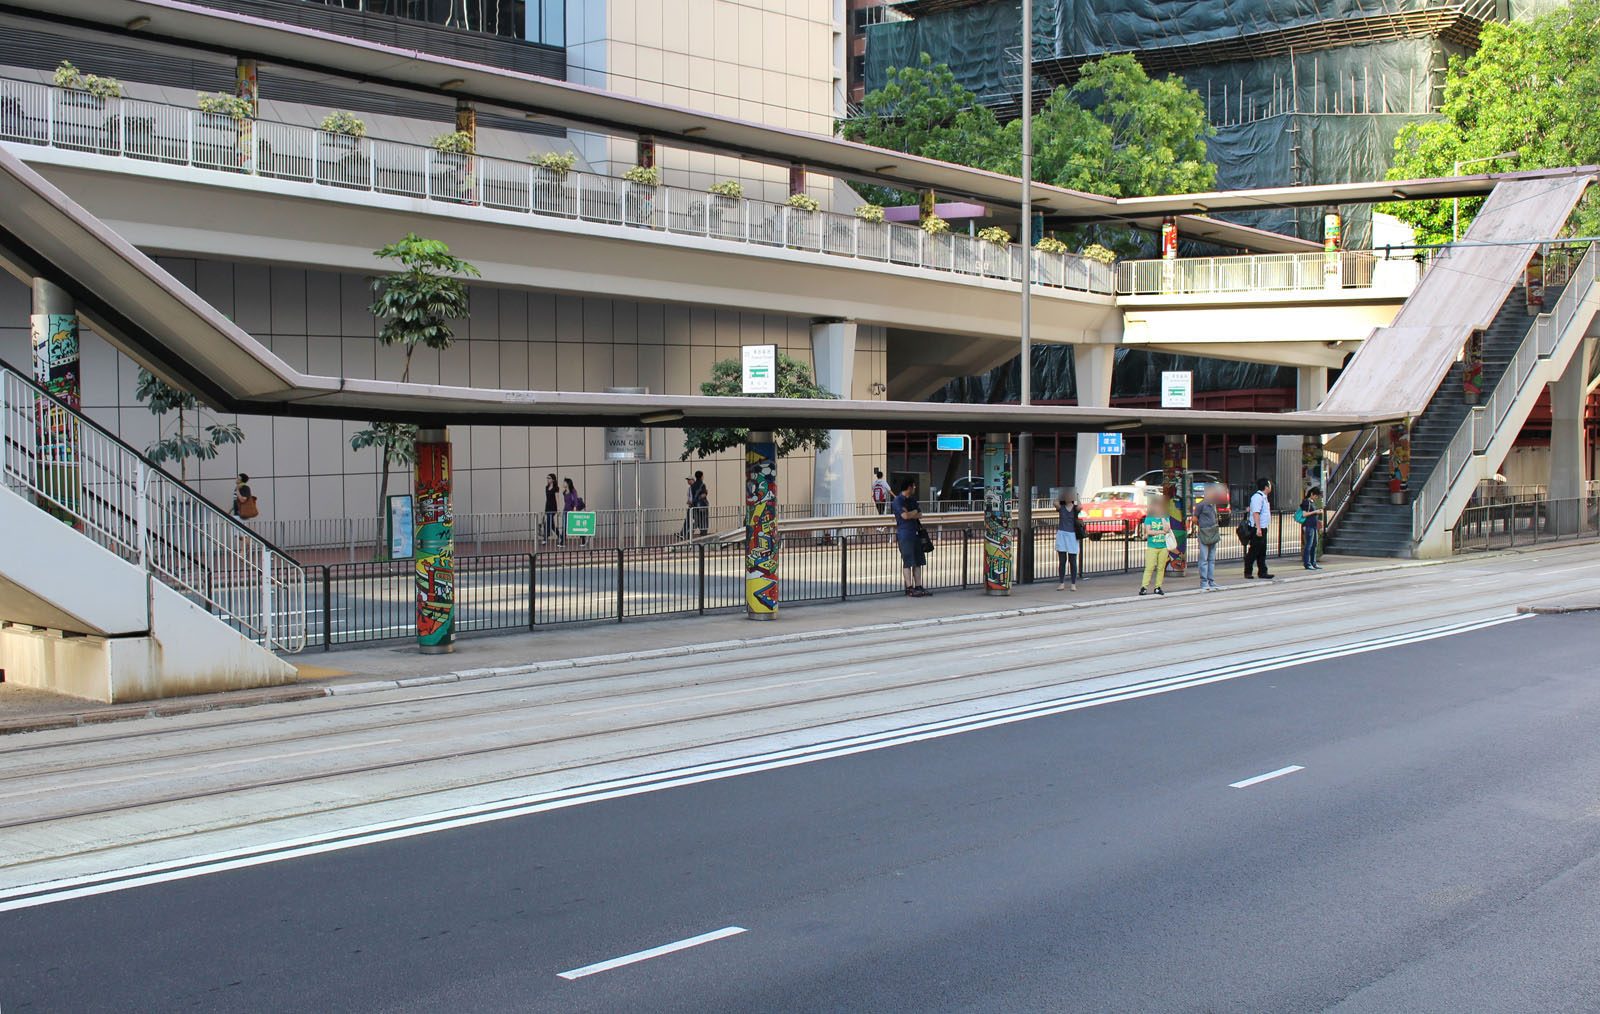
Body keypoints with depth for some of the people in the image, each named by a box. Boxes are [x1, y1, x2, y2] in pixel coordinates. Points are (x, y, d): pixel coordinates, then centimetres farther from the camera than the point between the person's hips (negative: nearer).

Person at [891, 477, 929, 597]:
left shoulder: (912, 499, 17)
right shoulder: (898, 500, -8)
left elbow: (920, 515, 10)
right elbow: (905, 516, -18)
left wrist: (910, 514, -8)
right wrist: (915, 511, -1)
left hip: (915, 533, 8)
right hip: (905, 534, -8)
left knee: (918, 561, 5)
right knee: (908, 562, -7)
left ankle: (918, 587, 8)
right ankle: (909, 588, -6)